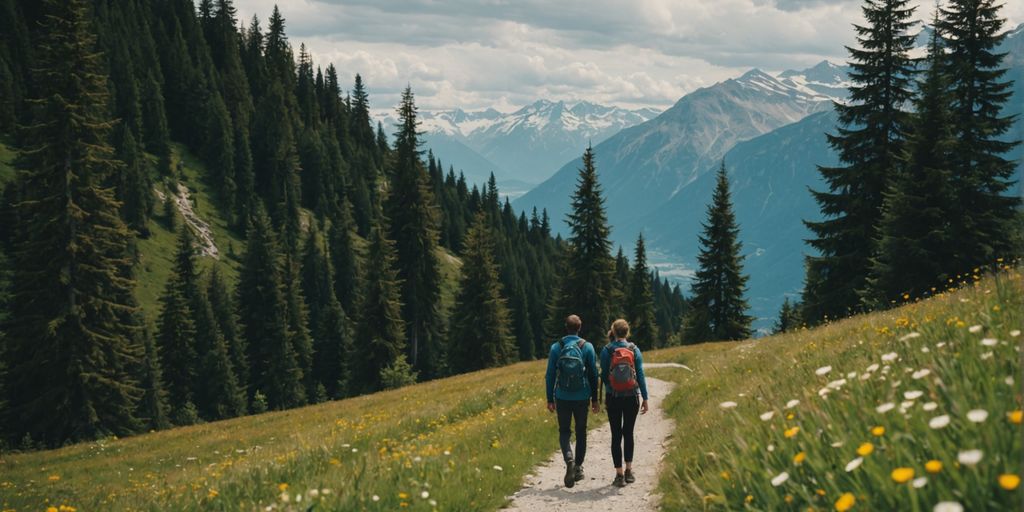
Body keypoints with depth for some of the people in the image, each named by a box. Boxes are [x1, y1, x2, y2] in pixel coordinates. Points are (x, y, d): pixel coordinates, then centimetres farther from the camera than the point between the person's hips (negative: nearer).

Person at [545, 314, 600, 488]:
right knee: (581, 432, 14)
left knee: (564, 431, 8)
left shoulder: (556, 347, -3)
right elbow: (593, 375, 0)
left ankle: (569, 459, -18)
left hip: (562, 397, 0)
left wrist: (550, 399, 8)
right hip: (582, 397, 0)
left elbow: (550, 375, 0)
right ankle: (578, 467, 16)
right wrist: (594, 399, 9)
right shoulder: (587, 347, -3)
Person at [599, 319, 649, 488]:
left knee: (616, 435, 4)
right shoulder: (634, 350, -2)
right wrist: (645, 398, 2)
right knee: (628, 433, 16)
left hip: (613, 398, -1)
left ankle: (619, 474, 1)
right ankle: (629, 471, 15)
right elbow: (640, 375, -2)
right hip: (631, 397, 1)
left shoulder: (606, 350, -5)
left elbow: (603, 375, -2)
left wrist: (604, 398, 10)